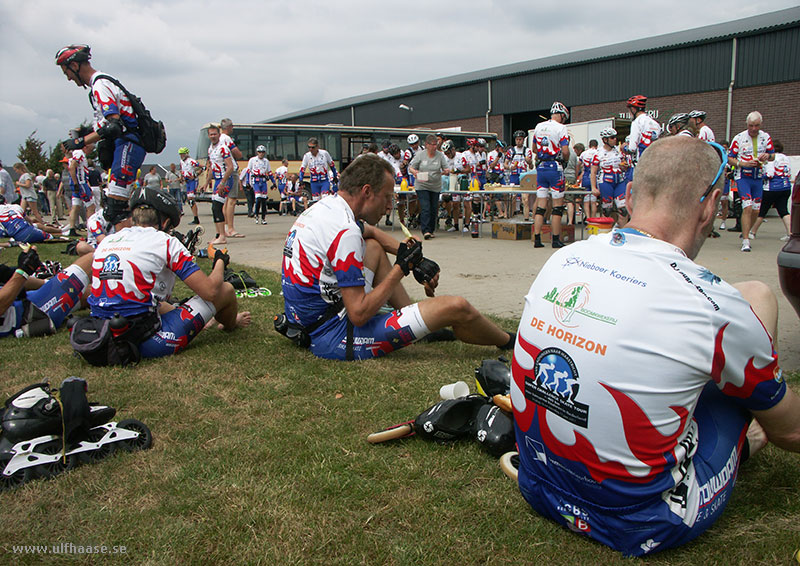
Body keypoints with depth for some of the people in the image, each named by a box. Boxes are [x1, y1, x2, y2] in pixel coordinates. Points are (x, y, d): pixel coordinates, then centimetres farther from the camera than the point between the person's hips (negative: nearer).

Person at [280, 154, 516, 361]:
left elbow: (371, 232, 26)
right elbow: (359, 315, -22)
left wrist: (412, 258, 15)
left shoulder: (324, 206, 6)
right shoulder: (345, 232, -22)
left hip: (308, 324, 10)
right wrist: (401, 269, -12)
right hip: (332, 337, -10)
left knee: (374, 247, 23)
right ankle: (509, 342, 19)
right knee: (456, 307, -10)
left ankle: (419, 320, 23)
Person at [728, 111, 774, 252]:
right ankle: (745, 241, -15)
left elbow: (772, 154, 13)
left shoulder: (766, 137, 4)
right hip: (743, 177, -4)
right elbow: (729, 158, -4)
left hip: (758, 178, 4)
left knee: (756, 210, 8)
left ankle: (745, 232, 32)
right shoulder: (739, 138, -6)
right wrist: (744, 164, -20)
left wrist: (767, 156, -11)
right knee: (747, 207, -17)